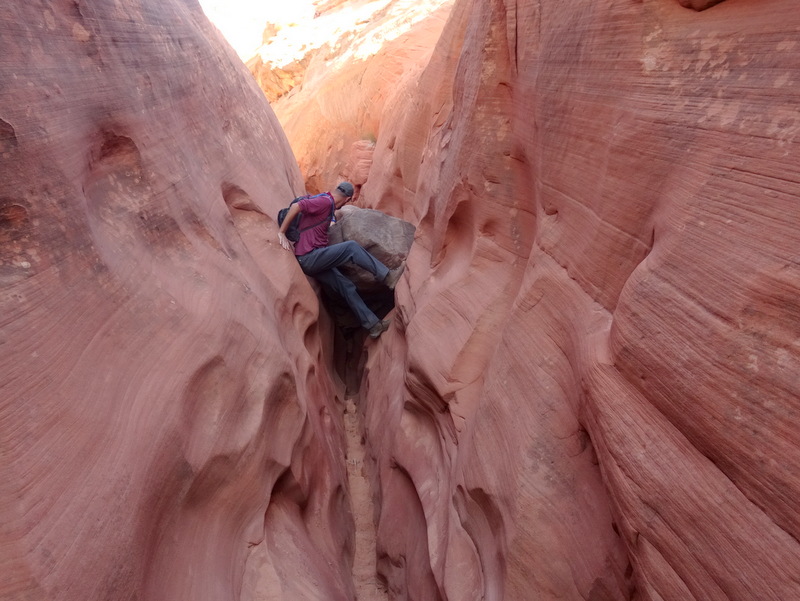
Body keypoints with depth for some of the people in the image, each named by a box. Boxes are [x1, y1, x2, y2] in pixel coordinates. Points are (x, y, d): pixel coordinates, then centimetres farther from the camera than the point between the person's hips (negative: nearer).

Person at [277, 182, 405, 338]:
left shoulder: (326, 201, 19)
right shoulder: (325, 202, -11)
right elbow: (296, 206, -22)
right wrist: (281, 233, -19)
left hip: (313, 261, 9)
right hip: (308, 257, -9)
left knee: (346, 286, 3)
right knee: (351, 247, -19)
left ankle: (373, 325, 3)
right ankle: (387, 276, -13)